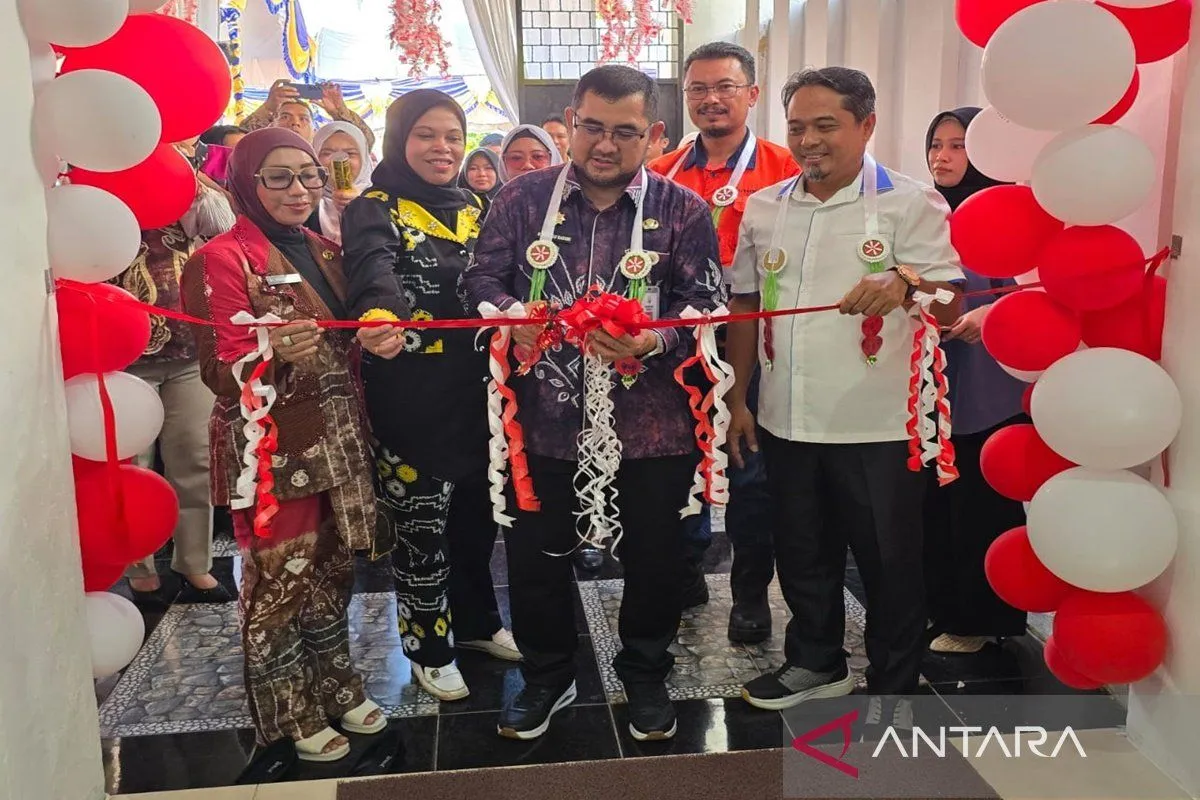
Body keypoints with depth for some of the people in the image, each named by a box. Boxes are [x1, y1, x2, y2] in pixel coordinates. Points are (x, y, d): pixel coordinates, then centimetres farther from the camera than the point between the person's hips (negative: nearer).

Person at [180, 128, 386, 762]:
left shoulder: (323, 252, 12)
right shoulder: (223, 259, -10)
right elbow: (221, 374, -15)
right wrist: (275, 353, -34)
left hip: (336, 439, 7)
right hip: (272, 445, -6)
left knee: (332, 566, 15)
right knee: (279, 578, 4)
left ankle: (334, 683, 33)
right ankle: (288, 712, 21)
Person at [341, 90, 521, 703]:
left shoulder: (473, 207, 11)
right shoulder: (373, 212, -10)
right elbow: (373, 270, -32)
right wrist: (383, 317, -54)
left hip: (475, 392, 6)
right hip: (410, 399, -5)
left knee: (476, 513, 18)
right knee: (421, 524, 6)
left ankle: (476, 622, 40)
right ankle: (429, 648, 27)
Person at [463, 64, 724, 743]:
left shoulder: (682, 210, 0)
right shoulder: (523, 198, 3)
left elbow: (707, 301, -4)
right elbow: (482, 276, 4)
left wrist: (655, 339, -24)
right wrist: (508, 316, -18)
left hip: (651, 424, -1)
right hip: (544, 416, 1)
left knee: (655, 558, 12)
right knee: (535, 555, 12)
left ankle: (647, 676, 39)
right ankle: (548, 677, 37)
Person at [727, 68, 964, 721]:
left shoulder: (911, 204, -5)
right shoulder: (764, 208, 8)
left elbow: (952, 304, -10)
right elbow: (746, 304, 14)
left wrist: (905, 283, -32)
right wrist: (737, 398, 11)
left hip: (879, 424, -4)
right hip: (786, 421, 4)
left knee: (889, 562, 8)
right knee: (801, 553, 18)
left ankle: (893, 687, 29)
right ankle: (816, 661, 40)